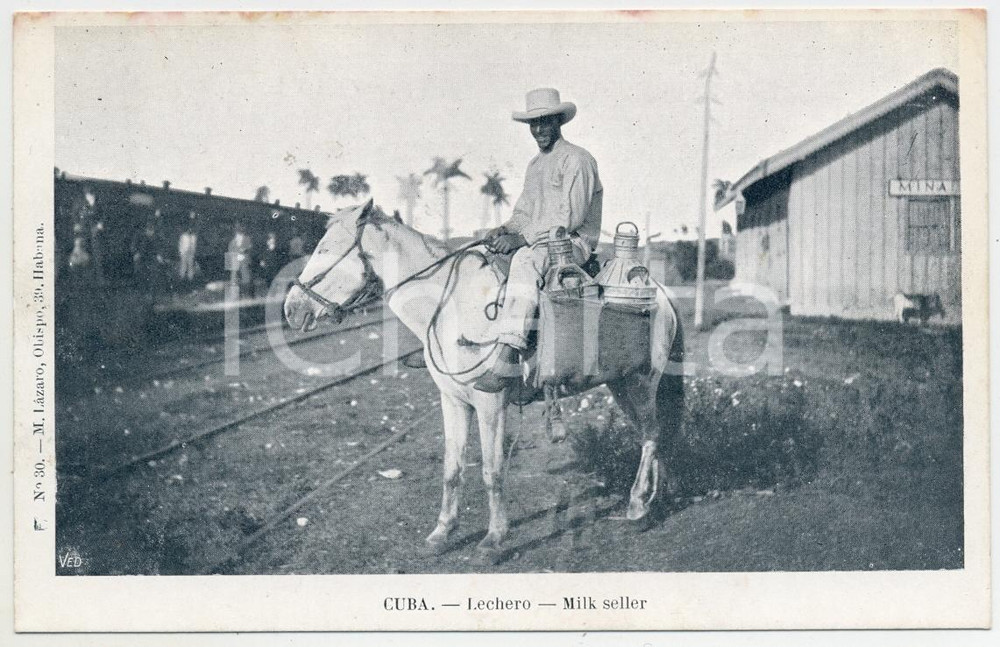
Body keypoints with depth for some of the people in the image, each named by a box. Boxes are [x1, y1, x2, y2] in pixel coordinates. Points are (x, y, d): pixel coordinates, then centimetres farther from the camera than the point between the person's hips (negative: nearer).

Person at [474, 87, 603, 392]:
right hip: (536, 243, 10)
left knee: (524, 262, -38)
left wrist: (523, 238, -22)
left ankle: (508, 358, -48)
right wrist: (505, 229, -3)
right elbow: (523, 212, 20)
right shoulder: (535, 164, 19)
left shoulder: (577, 159, -8)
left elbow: (570, 217, -17)